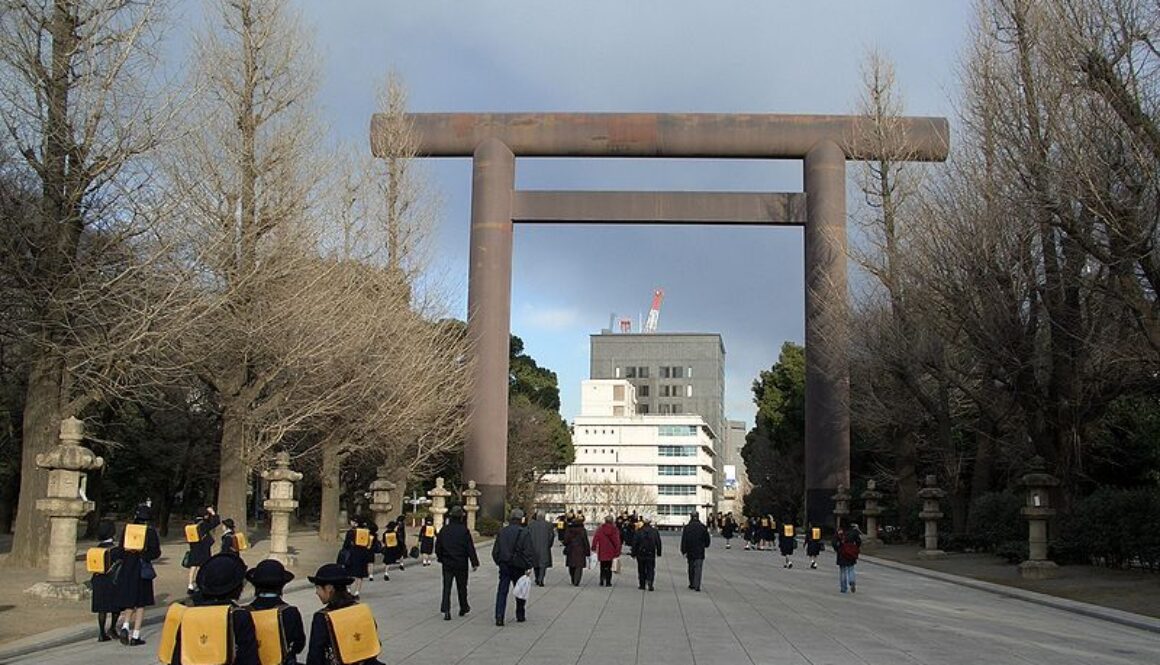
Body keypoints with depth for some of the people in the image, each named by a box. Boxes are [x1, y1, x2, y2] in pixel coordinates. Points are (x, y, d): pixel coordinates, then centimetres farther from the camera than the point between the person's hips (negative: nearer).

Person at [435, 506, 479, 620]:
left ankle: (446, 610, -10)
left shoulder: (444, 530, 0)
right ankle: (463, 608, 27)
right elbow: (470, 548, -12)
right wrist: (475, 562, -7)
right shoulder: (464, 530, -12)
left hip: (447, 563, 2)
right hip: (461, 564, -2)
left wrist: (441, 558, 22)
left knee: (447, 587, 2)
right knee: (462, 586, 14)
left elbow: (438, 546, 8)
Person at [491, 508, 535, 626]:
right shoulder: (524, 533, -9)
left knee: (502, 592, 2)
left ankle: (499, 617, -9)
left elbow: (495, 550, 10)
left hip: (504, 566, 3)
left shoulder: (501, 532, 4)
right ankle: (520, 616, 22)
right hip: (518, 567, -3)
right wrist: (528, 567, -8)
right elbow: (529, 552, -13)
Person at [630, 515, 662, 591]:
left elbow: (634, 543, -2)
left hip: (640, 554, 0)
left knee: (641, 570, 11)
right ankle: (650, 583, -15)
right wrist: (658, 553, 15)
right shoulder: (654, 531, -2)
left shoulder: (638, 531, -4)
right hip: (651, 554, 0)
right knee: (651, 570, 4)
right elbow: (658, 543, 4)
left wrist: (634, 553, 4)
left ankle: (642, 585, 14)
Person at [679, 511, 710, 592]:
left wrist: (683, 551, 0)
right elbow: (707, 539, 5)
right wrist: (705, 545, 25)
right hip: (700, 552, 0)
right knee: (698, 569, -3)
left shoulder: (687, 527, -5)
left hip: (690, 552, 0)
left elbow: (684, 540, -5)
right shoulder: (703, 527, -2)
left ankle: (692, 584, 23)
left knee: (691, 569, 15)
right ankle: (697, 586, -12)